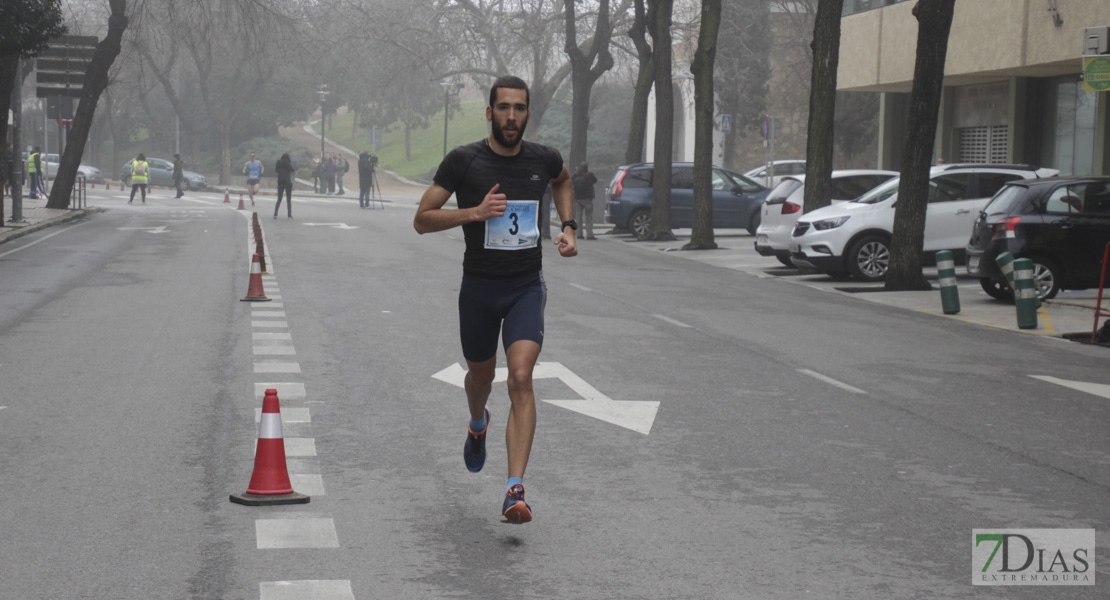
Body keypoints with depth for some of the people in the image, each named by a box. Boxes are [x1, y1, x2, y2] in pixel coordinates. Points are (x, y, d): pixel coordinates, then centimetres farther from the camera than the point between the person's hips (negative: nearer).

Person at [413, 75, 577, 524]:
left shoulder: (544, 159, -2)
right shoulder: (463, 161, -9)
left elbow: (562, 180, 25)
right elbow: (421, 220, -7)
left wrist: (568, 227, 10)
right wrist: (474, 211, -22)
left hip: (527, 286, 0)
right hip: (479, 286, 0)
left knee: (521, 378, -18)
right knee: (481, 374, 19)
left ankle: (515, 490, -22)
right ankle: (478, 425, 57)